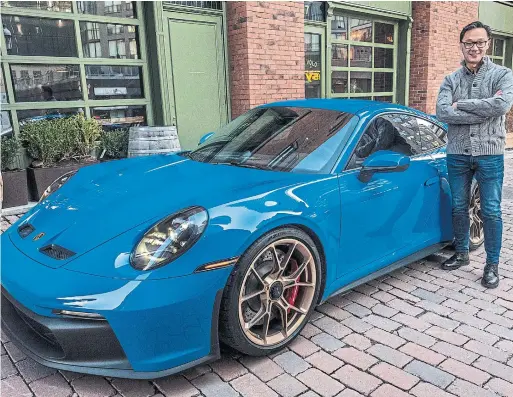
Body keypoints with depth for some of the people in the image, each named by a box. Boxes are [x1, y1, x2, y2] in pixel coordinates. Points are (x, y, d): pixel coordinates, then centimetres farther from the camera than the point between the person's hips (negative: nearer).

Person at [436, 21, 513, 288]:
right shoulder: (451, 80, 5)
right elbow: (442, 112, -12)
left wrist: (460, 104, -14)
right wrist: (484, 110, -17)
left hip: (489, 154, -2)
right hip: (457, 154, 3)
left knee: (491, 211, 4)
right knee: (459, 208, 13)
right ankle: (461, 253, 31)